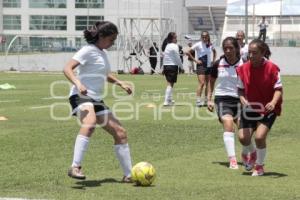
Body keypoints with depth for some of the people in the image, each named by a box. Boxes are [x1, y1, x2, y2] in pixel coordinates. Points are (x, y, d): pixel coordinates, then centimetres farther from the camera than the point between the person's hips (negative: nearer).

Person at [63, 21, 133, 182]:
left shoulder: (102, 53, 19)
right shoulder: (89, 50, -8)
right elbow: (67, 69, -19)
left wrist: (121, 84, 21)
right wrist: (78, 83, -36)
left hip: (97, 100, 9)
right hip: (81, 96, -9)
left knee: (120, 132, 7)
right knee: (90, 123, -39)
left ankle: (128, 175, 16)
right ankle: (75, 167, -44)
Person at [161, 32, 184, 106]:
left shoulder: (167, 46, 14)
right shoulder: (174, 46, -11)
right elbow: (177, 58, -11)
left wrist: (163, 68, 20)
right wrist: (181, 67, -1)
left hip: (166, 66, 8)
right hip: (173, 66, -8)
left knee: (169, 83, 19)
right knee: (170, 84, -7)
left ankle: (169, 99, 27)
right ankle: (166, 101, -12)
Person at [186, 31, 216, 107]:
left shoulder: (210, 45, 6)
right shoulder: (198, 45, -9)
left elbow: (214, 52, 27)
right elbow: (188, 52, -12)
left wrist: (213, 60, 13)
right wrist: (195, 60, -13)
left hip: (209, 66, 6)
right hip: (201, 66, -6)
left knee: (208, 84, 9)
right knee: (202, 83, -16)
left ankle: (206, 100, 19)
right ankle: (198, 100, -17)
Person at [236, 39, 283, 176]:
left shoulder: (272, 68, -14)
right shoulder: (243, 69, -4)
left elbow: (278, 89, -12)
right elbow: (241, 89, 6)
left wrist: (273, 102, -31)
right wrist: (243, 99, -15)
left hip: (268, 109, -4)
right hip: (250, 108, 4)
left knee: (259, 137, -18)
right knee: (243, 138, -4)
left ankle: (259, 166, 7)